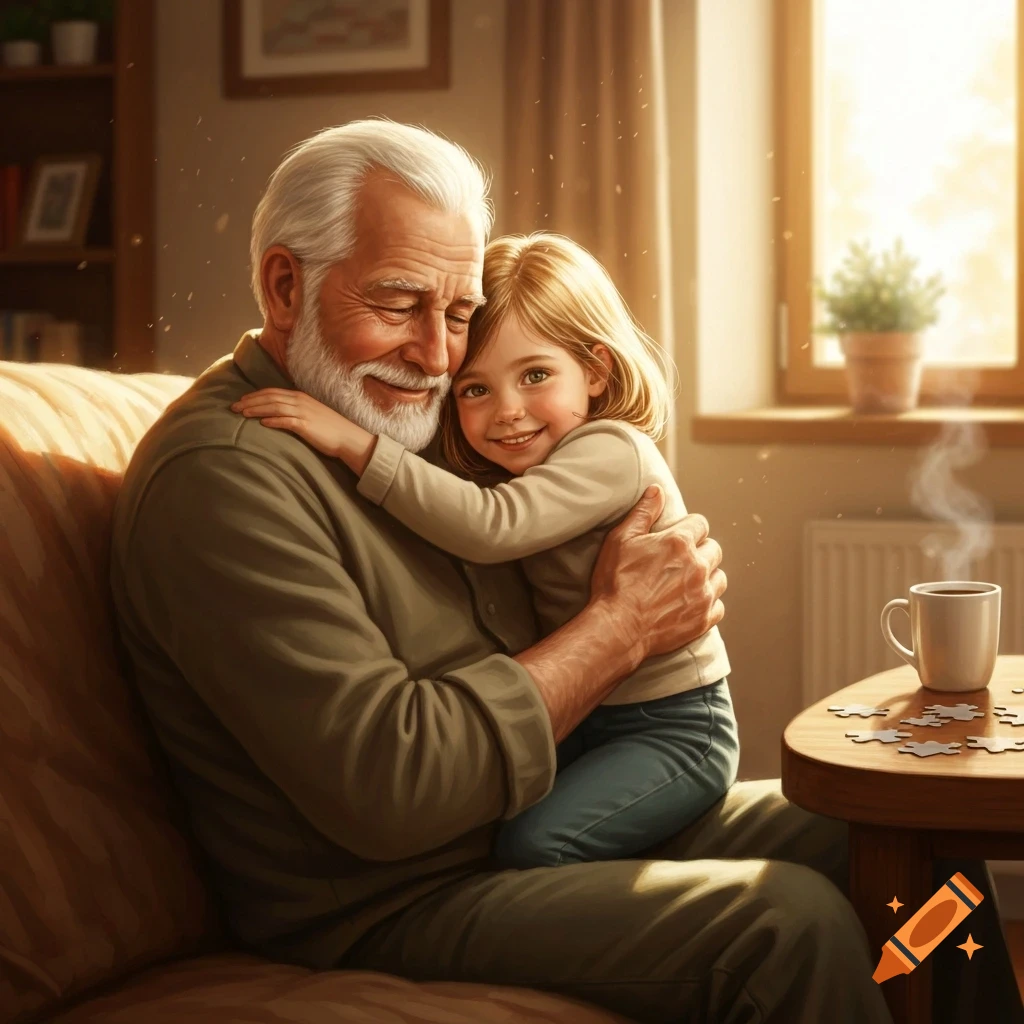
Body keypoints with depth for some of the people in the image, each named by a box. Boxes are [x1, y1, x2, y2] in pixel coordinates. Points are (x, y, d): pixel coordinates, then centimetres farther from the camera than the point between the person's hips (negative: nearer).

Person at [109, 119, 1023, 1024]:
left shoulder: (407, 426, 12)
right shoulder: (219, 474, -19)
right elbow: (388, 788, -25)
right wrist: (621, 627, -16)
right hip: (391, 906, -9)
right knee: (792, 924, -25)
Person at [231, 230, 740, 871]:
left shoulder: (613, 452, -21)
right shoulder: (505, 470, 7)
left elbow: (489, 528, -34)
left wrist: (356, 442, -35)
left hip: (673, 727, -9)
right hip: (575, 719, 9)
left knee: (532, 844, -25)